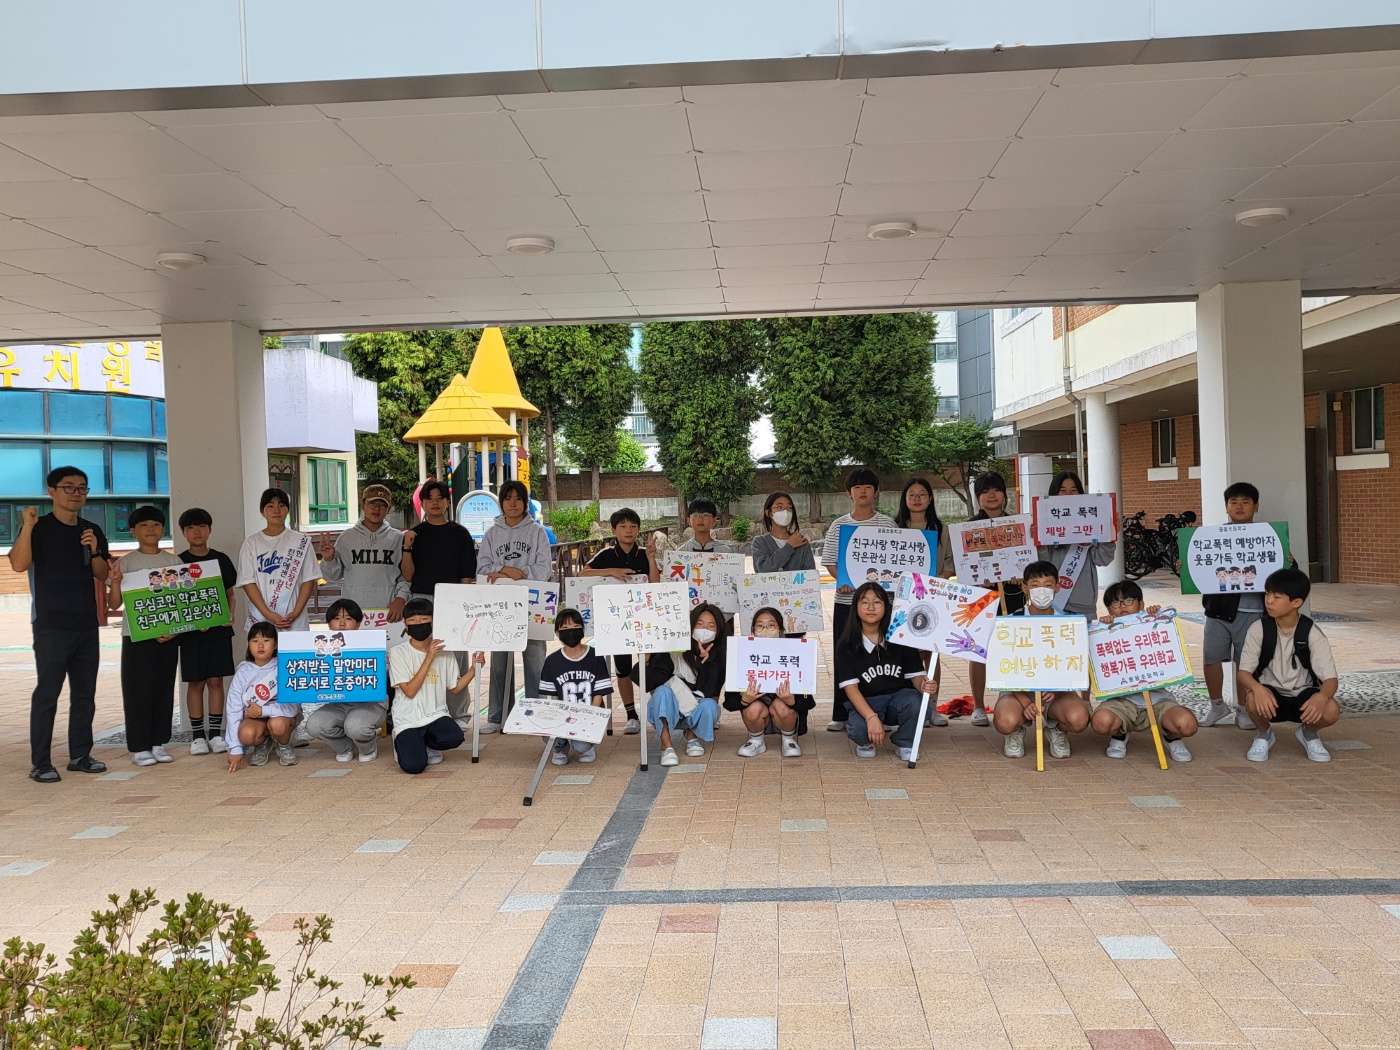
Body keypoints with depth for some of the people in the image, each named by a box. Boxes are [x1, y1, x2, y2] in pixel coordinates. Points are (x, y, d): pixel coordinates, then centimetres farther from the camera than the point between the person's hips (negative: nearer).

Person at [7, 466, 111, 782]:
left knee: (85, 694, 9)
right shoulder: (38, 528, -3)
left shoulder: (93, 531, 13)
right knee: (47, 693, -5)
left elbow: (103, 576, 11)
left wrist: (94, 551, -6)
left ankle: (80, 755, 18)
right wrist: (28, 525, -25)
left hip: (87, 625, 6)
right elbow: (19, 564, -18)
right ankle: (40, 763, 0)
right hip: (51, 626, -5)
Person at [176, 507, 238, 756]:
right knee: (196, 682, 2)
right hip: (190, 631, -1)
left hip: (219, 630, 1)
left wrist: (229, 614, -6)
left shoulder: (221, 560, 7)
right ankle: (197, 735, 10)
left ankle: (215, 733, 9)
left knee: (216, 680, 2)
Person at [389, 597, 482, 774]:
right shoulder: (398, 652, -5)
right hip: (408, 719, -3)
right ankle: (403, 743, 14)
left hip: (436, 715, 3)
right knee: (413, 765, -24)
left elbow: (455, 687, 10)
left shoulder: (444, 651, 5)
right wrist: (429, 659, -16)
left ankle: (423, 744, 6)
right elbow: (410, 691, -13)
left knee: (454, 738, -29)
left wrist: (474, 669, -5)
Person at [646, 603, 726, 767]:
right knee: (663, 692, -31)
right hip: (669, 712, -1)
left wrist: (705, 660, -29)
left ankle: (692, 736, 1)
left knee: (709, 705, -31)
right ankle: (666, 747, -29)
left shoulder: (719, 656, -9)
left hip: (696, 713, 1)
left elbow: (708, 693, -20)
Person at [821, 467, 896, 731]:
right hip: (845, 599, 1)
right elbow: (830, 561, 4)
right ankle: (840, 714, 12)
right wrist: (843, 580, -14)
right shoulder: (839, 526, 6)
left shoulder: (887, 524, 4)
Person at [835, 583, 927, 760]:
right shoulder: (846, 644, -6)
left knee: (915, 701, -33)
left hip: (899, 697, 2)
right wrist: (871, 717, -29)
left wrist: (922, 685, -31)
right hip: (866, 702, -2)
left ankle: (904, 743, 0)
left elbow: (916, 675, -4)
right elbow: (850, 686, -13)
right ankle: (866, 742, 7)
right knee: (857, 728, -34)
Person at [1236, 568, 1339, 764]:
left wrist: (1321, 696, -42)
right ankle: (1264, 734, 1)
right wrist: (1257, 688, -39)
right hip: (1270, 695, -1)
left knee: (1330, 711, -32)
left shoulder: (1312, 633, -12)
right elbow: (1243, 672, -15)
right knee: (1254, 699, -36)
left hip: (1303, 696, 1)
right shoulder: (1258, 629, -11)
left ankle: (1308, 733, 7)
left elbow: (1330, 678, -17)